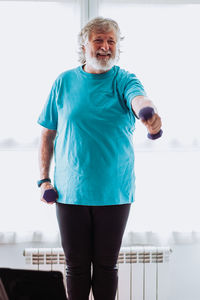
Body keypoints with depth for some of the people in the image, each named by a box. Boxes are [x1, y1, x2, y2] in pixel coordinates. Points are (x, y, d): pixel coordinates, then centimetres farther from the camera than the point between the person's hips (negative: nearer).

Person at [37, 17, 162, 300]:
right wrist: (45, 178, 0)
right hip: (70, 192, 1)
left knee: (107, 264, 12)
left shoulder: (124, 80, -2)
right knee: (76, 265, 10)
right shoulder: (64, 81, 3)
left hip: (115, 193, -1)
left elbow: (139, 99, -27)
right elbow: (48, 134, 8)